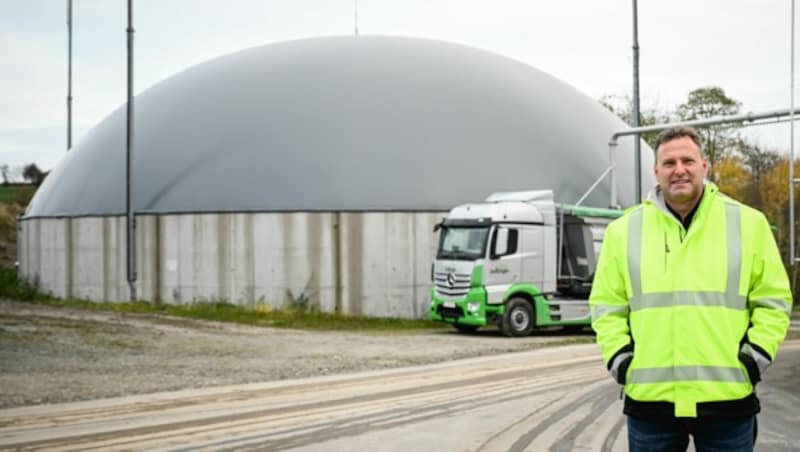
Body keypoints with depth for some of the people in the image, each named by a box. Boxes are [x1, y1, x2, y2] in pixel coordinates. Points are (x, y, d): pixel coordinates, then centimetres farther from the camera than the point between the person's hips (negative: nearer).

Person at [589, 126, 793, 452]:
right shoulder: (625, 230, 7)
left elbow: (773, 298, 7)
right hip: (650, 398, 1)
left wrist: (759, 350, -5)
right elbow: (607, 305, 10)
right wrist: (617, 355, -3)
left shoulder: (747, 223, 4)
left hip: (727, 397, -1)